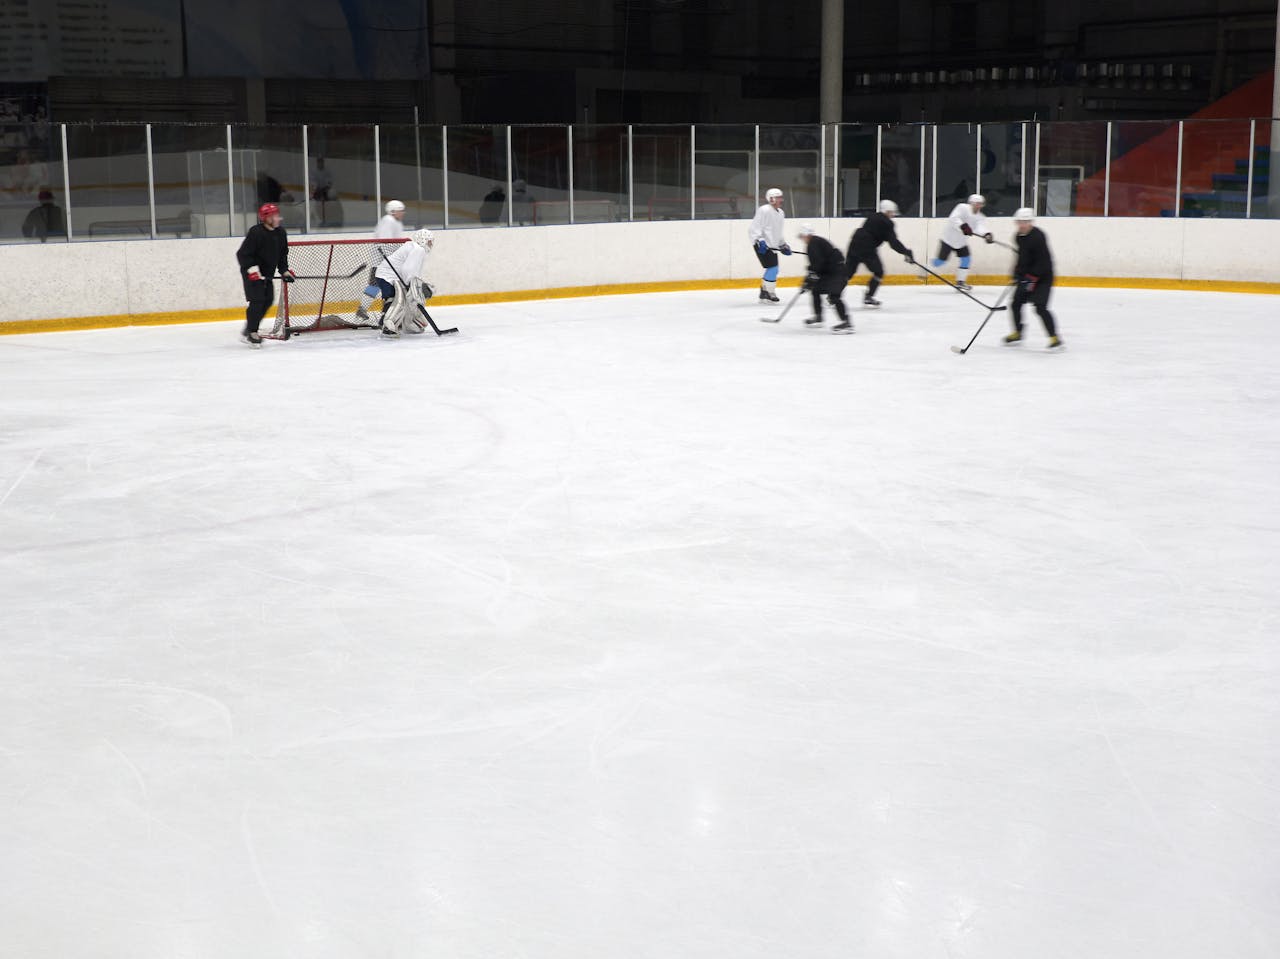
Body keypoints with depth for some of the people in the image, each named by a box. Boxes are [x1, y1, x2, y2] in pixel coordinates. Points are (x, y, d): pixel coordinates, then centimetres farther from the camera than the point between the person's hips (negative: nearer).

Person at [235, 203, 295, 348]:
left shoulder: (280, 233, 2)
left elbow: (282, 254, 14)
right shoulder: (256, 232, -21)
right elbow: (242, 254, -21)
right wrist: (252, 269, -27)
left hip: (267, 273, 8)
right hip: (251, 272, -8)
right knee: (257, 300, -15)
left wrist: (285, 270, 5)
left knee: (268, 300, 6)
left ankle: (248, 330, 18)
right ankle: (251, 333, -7)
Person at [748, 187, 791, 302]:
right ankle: (769, 294, -4)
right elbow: (754, 228, -17)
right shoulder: (764, 211, -13)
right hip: (762, 245, -9)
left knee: (773, 270, 10)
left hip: (772, 245, 9)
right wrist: (759, 241, -28)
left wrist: (783, 245, 21)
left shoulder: (780, 213, 16)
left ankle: (764, 292, 23)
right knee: (772, 268, -14)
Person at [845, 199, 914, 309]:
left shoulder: (873, 217, 21)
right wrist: (906, 252, -11)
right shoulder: (886, 223, -6)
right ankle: (868, 298, 0)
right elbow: (893, 242, -13)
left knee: (848, 271, 13)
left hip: (855, 243, 8)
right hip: (867, 248, -8)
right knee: (878, 272, 4)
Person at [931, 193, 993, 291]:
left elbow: (981, 227, -24)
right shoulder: (962, 208, -18)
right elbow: (953, 219, -32)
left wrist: (987, 234, -47)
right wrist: (963, 226, -47)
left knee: (965, 259, -4)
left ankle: (960, 282, 7)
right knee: (941, 260, -6)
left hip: (961, 241, 6)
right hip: (949, 238, -6)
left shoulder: (980, 218, -4)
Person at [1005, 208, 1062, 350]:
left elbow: (1043, 262, -25)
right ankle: (1017, 333, 26)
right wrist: (1017, 273, 13)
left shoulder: (1038, 236, -23)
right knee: (1016, 303, 9)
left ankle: (1055, 338, -11)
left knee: (1040, 307, -17)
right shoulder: (1019, 237, 5)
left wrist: (1031, 279, -26)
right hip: (1027, 275, 9)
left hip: (1043, 277, -9)